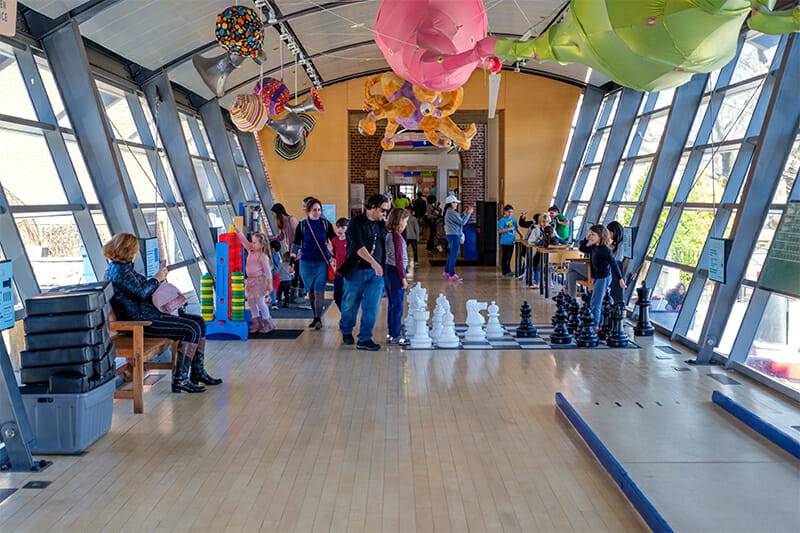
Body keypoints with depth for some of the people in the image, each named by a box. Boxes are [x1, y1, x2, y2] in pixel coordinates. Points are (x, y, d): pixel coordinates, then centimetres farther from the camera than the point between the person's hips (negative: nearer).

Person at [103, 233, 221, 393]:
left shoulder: (124, 267, 18)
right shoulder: (118, 270, -15)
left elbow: (143, 283, 25)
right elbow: (140, 292, -22)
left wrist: (159, 278, 7)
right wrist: (156, 279, -6)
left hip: (148, 313, 11)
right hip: (140, 321, -11)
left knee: (199, 321, 7)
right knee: (192, 329, -19)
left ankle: (198, 372, 10)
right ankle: (180, 379, -15)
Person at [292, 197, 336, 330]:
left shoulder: (325, 224, 0)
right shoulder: (302, 225, 1)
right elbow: (296, 244, 6)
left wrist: (333, 258, 0)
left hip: (322, 262, -2)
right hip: (306, 263, 2)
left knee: (319, 291, -11)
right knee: (310, 291, 9)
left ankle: (319, 319, -11)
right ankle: (316, 317, 20)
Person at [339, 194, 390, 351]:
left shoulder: (381, 225, 10)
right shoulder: (356, 223, -8)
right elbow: (357, 246, -21)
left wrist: (382, 265, 9)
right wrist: (373, 262, -30)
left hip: (376, 272, 4)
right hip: (356, 271, -4)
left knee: (371, 307, -1)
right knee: (350, 304, 10)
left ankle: (364, 339, 7)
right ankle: (346, 331, 34)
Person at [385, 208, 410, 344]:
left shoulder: (387, 234, 9)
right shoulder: (397, 236, -16)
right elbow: (399, 259, -17)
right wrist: (403, 277, -12)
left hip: (387, 270, 9)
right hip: (395, 272, -9)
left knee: (392, 305, 14)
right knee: (398, 306, -2)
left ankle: (391, 334, 20)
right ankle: (396, 336, 2)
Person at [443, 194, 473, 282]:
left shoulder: (449, 212, 13)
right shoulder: (452, 213, -18)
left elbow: (458, 218, 18)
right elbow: (462, 222, -16)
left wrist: (465, 212, 11)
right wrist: (469, 213, -6)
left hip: (451, 235, 10)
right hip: (454, 236, -10)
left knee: (451, 254, 18)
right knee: (454, 255, -5)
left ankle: (446, 272, 25)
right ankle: (452, 275, -2)